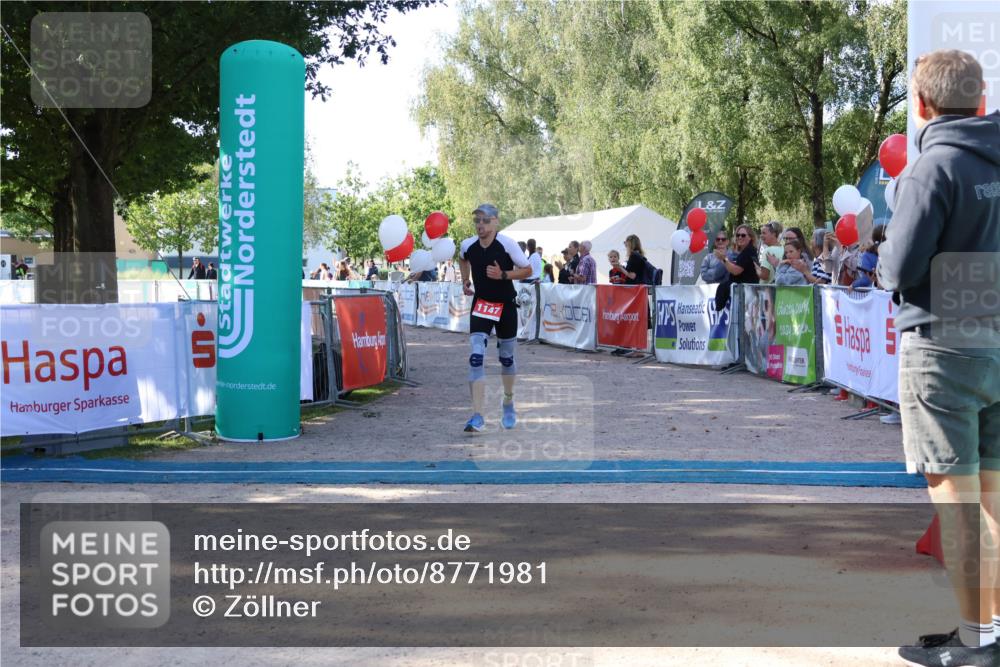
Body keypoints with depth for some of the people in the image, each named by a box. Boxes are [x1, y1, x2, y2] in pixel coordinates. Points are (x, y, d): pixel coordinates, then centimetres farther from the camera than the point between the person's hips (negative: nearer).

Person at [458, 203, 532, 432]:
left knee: (507, 357, 14)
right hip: (480, 304, 1)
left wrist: (503, 275, -21)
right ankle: (477, 417, -16)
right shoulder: (467, 245, -6)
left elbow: (527, 270, -7)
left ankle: (508, 405, 40)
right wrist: (466, 280, 9)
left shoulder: (507, 244, -16)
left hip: (505, 305, -1)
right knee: (476, 358, -14)